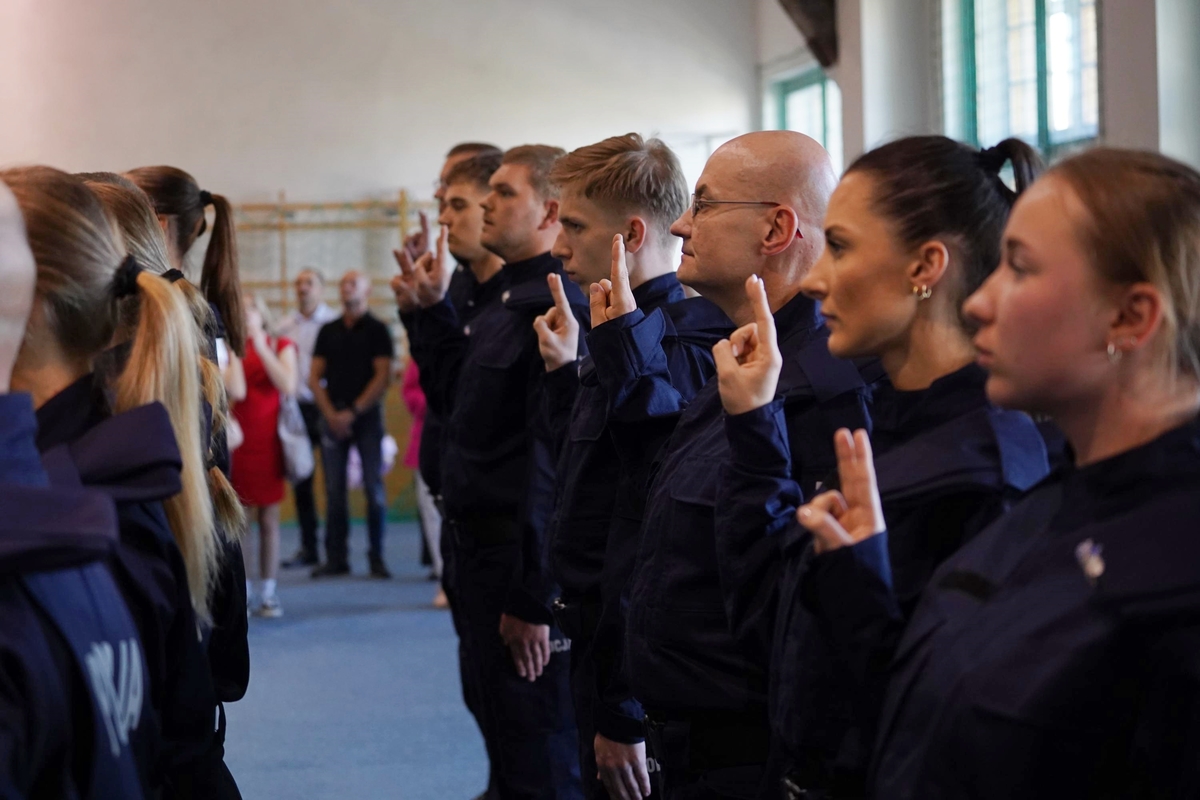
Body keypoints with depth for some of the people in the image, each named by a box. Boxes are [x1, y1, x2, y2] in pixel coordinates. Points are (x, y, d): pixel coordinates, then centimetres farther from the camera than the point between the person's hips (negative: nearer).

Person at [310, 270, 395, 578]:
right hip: (332, 417, 3)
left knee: (374, 488, -4)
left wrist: (353, 412, -11)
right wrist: (330, 414, -5)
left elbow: (383, 376, -6)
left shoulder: (377, 330, 3)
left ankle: (377, 557, 1)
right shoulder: (328, 331, 14)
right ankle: (336, 558, 6)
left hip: (366, 415, -3)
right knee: (334, 490, 2)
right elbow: (315, 377, 10)